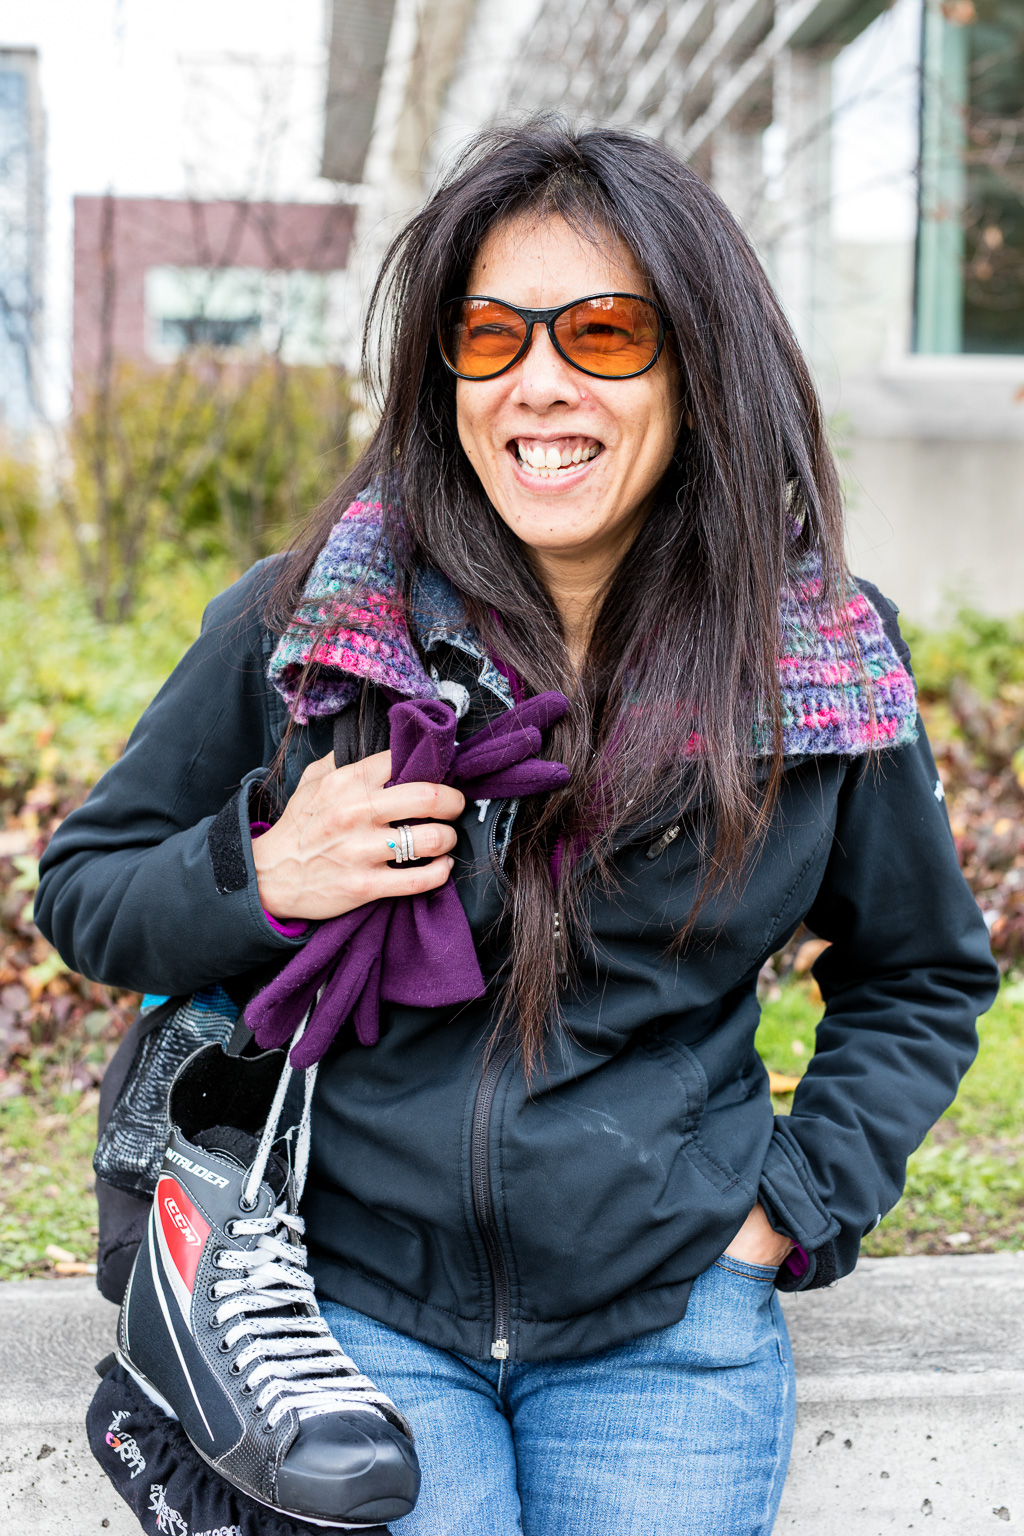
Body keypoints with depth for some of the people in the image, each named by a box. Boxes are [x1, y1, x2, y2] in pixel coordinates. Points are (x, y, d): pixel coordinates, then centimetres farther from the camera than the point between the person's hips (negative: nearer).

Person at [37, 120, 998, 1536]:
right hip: (358, 1307, 0)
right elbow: (83, 891, 4)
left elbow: (923, 976, 12)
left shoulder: (824, 662, -4)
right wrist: (262, 880, -15)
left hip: (671, 1334, 1)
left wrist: (800, 1205, 1)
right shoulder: (302, 624, -6)